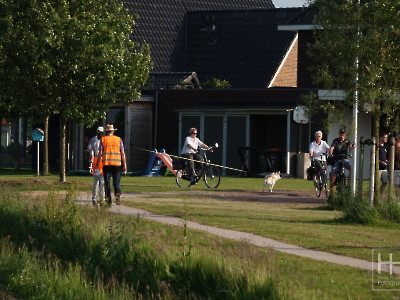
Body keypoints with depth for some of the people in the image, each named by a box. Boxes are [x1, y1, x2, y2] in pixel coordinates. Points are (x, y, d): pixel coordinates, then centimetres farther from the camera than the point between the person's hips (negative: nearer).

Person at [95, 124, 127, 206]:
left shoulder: (103, 139, 5)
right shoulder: (118, 139, 8)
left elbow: (100, 153, -1)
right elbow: (123, 153, 4)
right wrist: (124, 165, 6)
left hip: (106, 163, -1)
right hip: (117, 163, 1)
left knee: (107, 182, 6)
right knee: (116, 182, 4)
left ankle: (109, 199, 1)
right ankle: (117, 193, -22)